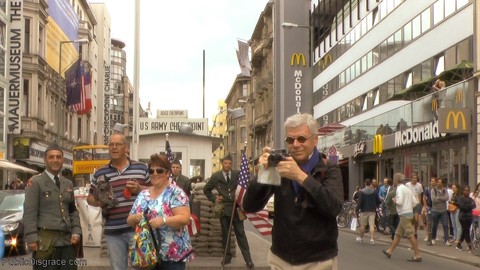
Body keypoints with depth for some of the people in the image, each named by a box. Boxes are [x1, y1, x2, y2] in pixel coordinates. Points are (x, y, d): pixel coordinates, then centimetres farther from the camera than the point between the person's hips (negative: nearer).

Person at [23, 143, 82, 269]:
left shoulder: (68, 184, 17)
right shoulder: (36, 182, -2)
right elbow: (29, 212, -8)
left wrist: (76, 232, 5)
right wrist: (32, 238, -15)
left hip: (67, 239, 6)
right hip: (46, 240, -5)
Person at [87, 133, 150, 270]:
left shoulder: (141, 168, 6)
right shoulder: (100, 173, 9)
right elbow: (90, 198, 16)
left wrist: (139, 189, -9)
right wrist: (100, 201, -6)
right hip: (113, 231, 2)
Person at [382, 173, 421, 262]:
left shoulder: (399, 189, -11)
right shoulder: (407, 189, 15)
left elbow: (399, 201, -23)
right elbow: (415, 202, 12)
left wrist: (394, 201, -4)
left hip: (404, 214, -9)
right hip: (409, 212, 9)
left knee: (411, 235, -8)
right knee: (398, 234, 16)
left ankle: (417, 255, -8)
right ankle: (390, 251, 24)